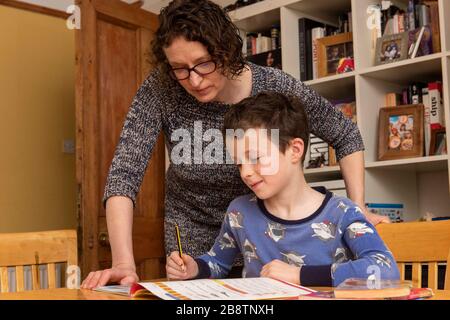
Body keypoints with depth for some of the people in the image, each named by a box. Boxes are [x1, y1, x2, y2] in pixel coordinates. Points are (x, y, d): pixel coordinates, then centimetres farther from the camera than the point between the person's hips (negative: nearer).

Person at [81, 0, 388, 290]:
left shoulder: (275, 88, -23)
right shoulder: (160, 90, -24)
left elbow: (346, 134, -7)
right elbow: (124, 172, -29)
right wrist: (124, 262, -41)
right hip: (191, 233, 0)